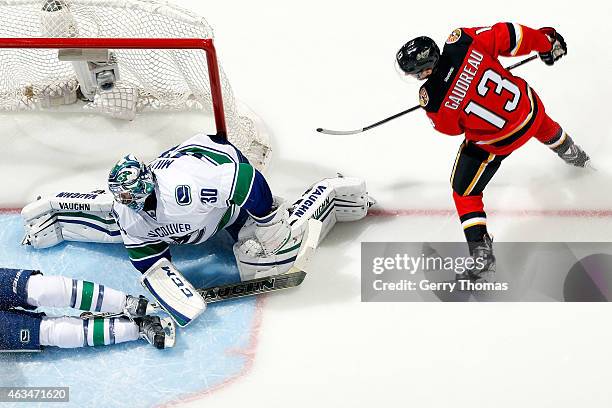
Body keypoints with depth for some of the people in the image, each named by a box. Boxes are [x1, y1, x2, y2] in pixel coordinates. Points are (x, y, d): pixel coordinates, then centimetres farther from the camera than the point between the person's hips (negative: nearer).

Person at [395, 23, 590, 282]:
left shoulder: (433, 100, -28)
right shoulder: (462, 41, -24)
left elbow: (452, 127, -7)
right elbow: (508, 35, -15)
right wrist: (545, 41, 2)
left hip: (498, 141, -6)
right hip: (527, 104, 6)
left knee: (465, 191, 12)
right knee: (542, 126, 42)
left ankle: (482, 259, 10)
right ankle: (575, 157, 73)